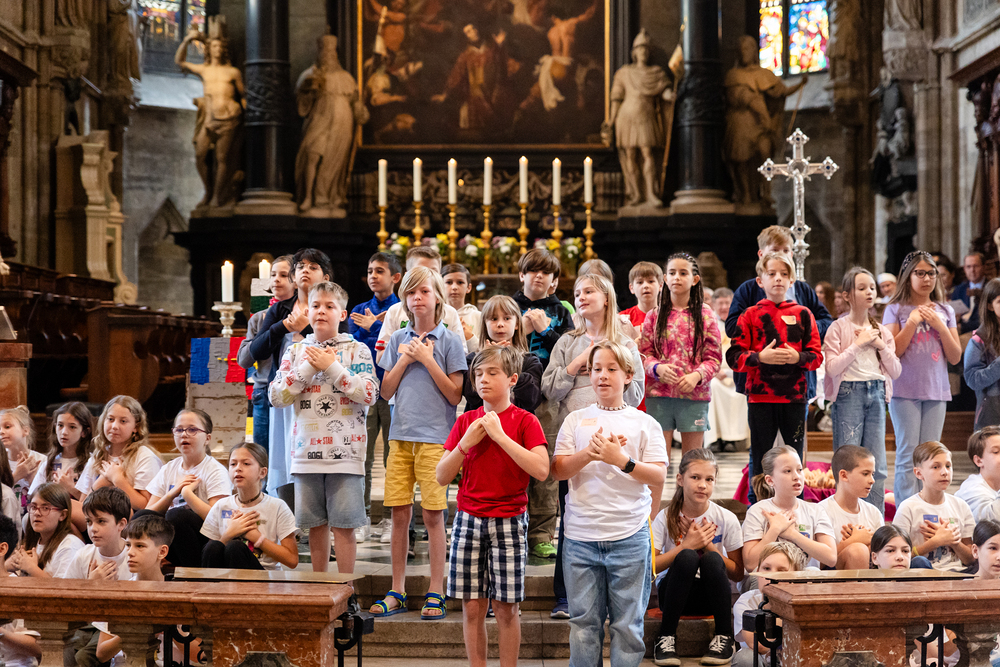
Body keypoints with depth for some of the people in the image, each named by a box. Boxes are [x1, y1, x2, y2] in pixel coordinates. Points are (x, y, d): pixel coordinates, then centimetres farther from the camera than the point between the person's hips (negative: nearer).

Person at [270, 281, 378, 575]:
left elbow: (369, 394, -10)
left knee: (343, 525, -3)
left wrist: (332, 368, -12)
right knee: (315, 523, 10)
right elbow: (276, 396, 2)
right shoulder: (296, 351, 11)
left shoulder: (356, 350, 2)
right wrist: (308, 368, -7)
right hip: (307, 451, 3)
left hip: (345, 451, -3)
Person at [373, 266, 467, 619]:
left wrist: (428, 359, -10)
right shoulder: (397, 340, 12)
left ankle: (435, 592, 6)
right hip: (401, 434, 3)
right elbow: (386, 391, 9)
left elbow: (455, 395, -5)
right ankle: (397, 591, 13)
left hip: (435, 436, -3)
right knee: (399, 512, 4)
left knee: (433, 513, -3)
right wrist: (406, 358, -3)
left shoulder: (449, 340, 1)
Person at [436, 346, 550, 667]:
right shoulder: (466, 421, 8)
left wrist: (500, 436, -17)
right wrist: (466, 443, -8)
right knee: (472, 606, 3)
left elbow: (541, 470, -17)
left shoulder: (524, 421, -2)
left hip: (509, 520, -3)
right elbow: (441, 477, 6)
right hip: (469, 519, 3)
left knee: (505, 606, 0)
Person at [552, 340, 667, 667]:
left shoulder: (644, 423, 5)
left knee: (628, 624, 2)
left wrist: (621, 459, -15)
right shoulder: (576, 420, 10)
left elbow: (658, 477, -2)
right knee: (584, 622, 4)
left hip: (629, 536, -1)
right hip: (580, 535, 1)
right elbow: (558, 469, 2)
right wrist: (590, 452, -14)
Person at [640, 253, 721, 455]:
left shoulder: (705, 314, 5)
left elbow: (714, 357, 3)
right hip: (658, 394, 0)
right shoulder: (655, 315, 8)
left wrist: (697, 375, -15)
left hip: (694, 393, 0)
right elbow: (644, 353, 6)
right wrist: (658, 368, -14)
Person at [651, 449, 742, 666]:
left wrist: (709, 546, -16)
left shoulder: (726, 519, -5)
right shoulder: (665, 518, -7)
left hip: (711, 597, 1)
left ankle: (724, 637, -16)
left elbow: (737, 574, -2)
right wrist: (686, 545, -21)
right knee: (688, 557, -32)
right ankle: (666, 637, -22)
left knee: (711, 559, -31)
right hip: (673, 592, -1)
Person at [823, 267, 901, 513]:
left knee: (877, 465, 5)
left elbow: (895, 371, 10)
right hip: (848, 393, -5)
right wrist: (858, 343, -11)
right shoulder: (838, 327, -1)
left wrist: (880, 345, -3)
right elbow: (832, 367, -12)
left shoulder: (881, 331, 13)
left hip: (876, 393, 5)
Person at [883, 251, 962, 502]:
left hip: (936, 390, 3)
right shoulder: (896, 309, 2)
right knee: (907, 456, -6)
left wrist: (940, 326, -5)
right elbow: (891, 352, -7)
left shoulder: (945, 311, 11)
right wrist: (912, 322, -12)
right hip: (905, 390, -3)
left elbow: (955, 358, 7)